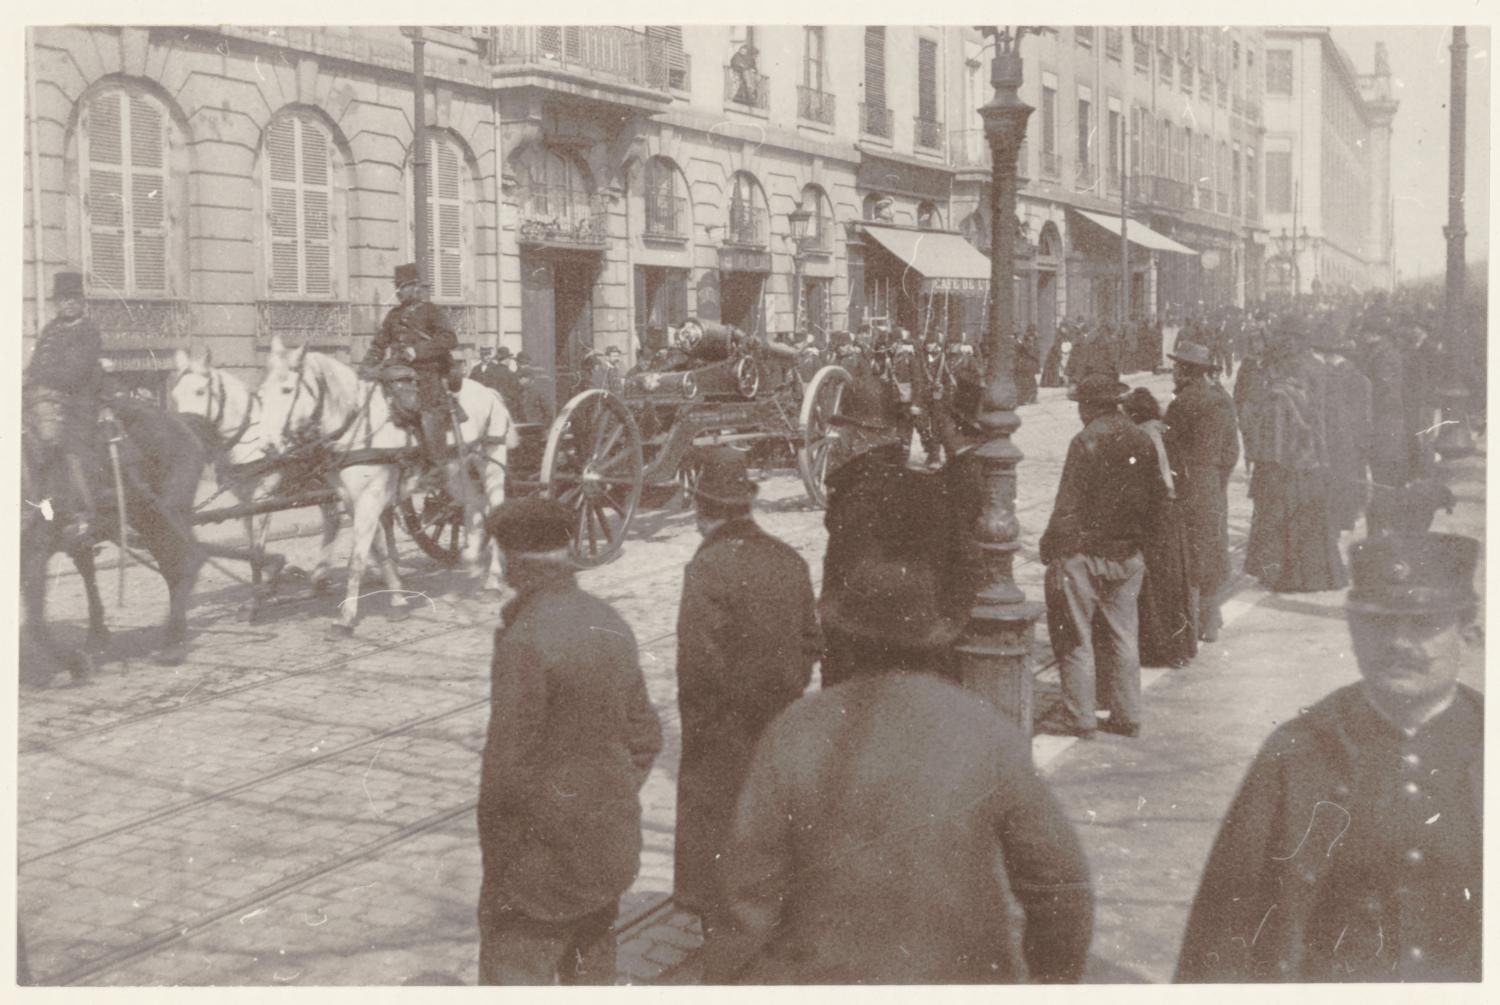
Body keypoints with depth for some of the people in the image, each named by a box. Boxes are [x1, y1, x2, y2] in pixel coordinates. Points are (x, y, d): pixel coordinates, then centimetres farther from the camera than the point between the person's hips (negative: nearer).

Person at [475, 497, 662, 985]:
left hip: (544, 857, -7)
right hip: (611, 851, 8)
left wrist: (496, 873, -11)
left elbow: (507, 769, -21)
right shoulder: (611, 625, 3)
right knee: (591, 975, 21)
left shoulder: (525, 640, -21)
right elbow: (644, 737, 11)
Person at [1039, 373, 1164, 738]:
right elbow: (1155, 498, 11)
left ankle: (1080, 719, 8)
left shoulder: (1086, 441, -14)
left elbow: (1068, 506, -16)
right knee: (1122, 638, 14)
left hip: (1084, 555, -6)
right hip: (1127, 557, 6)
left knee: (1076, 640, 4)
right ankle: (1127, 716, 20)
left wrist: (1053, 553, -10)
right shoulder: (1142, 442, 4)